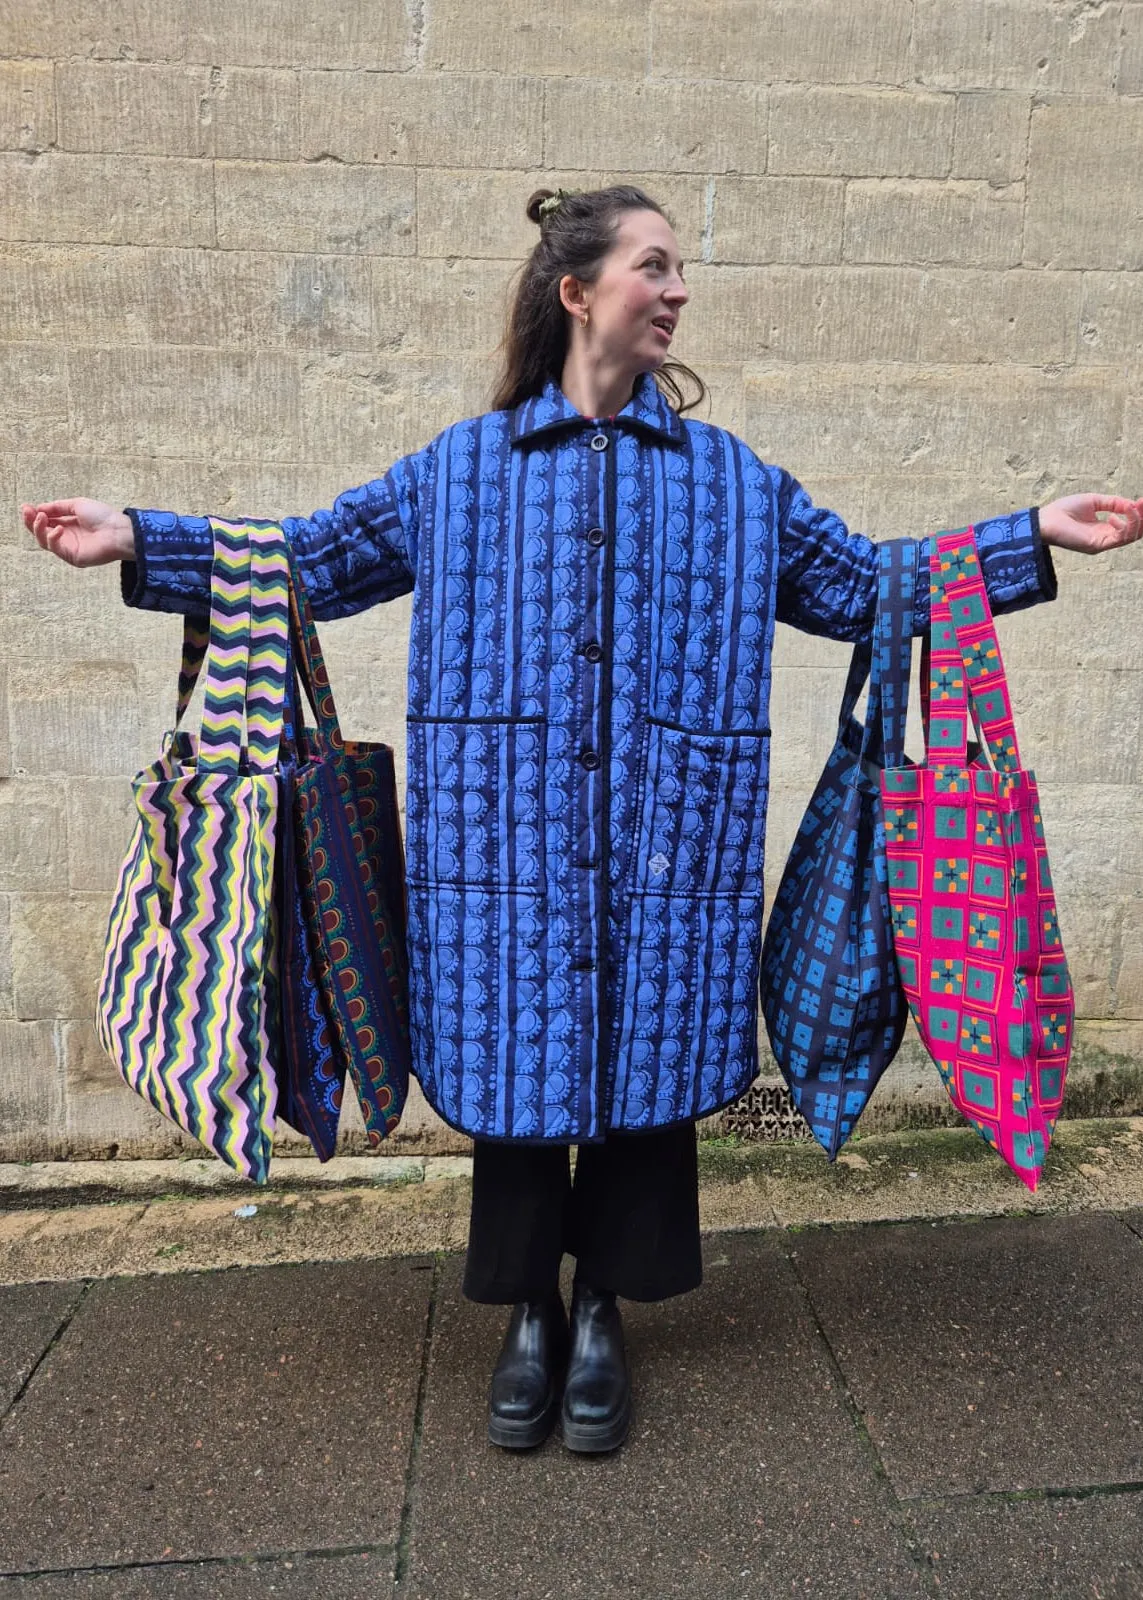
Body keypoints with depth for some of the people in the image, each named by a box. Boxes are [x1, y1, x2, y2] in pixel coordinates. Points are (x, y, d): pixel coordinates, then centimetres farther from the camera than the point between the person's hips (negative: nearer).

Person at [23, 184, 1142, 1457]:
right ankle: (528, 1317, 29)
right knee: (515, 1066, 6)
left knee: (648, 1066, 6)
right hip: (511, 839, -1)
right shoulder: (459, 469, 8)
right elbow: (310, 560, 11)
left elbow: (862, 585, 14)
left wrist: (1038, 535, 10)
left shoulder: (732, 478, 11)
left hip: (663, 841, 1)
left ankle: (603, 1318, 29)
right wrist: (135, 541, 5)